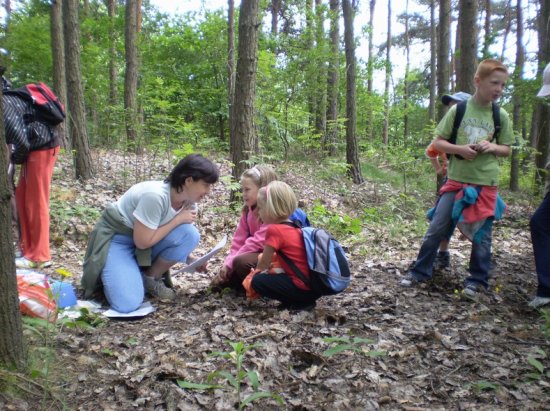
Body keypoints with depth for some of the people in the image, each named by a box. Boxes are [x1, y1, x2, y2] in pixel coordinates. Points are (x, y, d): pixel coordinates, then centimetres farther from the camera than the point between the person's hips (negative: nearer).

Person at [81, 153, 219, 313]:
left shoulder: (189, 202, -9)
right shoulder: (155, 196, -33)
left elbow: (177, 240, 1)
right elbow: (142, 241, -28)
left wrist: (191, 259, -17)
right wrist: (178, 220, -24)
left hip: (145, 237, 7)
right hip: (115, 237, -7)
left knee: (190, 234, -21)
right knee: (127, 304, -25)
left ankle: (151, 278, -1)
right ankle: (116, 273, 8)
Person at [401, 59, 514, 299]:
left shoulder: (501, 116, 1)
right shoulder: (458, 110, -3)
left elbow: (506, 149, 9)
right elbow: (438, 143, -1)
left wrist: (493, 147, -13)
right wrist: (459, 149, -18)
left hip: (486, 184, 1)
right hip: (456, 180, -1)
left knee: (481, 234, 7)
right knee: (436, 228, 1)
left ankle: (477, 280, 23)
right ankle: (420, 271, 16)